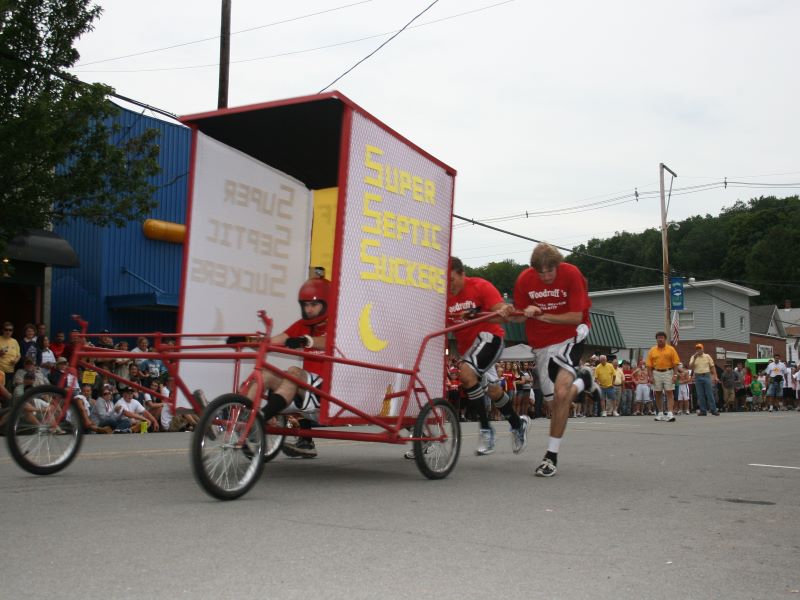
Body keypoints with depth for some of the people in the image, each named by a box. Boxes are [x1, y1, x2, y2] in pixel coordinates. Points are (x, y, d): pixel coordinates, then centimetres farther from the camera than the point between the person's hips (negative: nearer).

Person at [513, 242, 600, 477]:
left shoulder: (571, 274, -18)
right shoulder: (524, 279, -10)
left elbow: (576, 317, -19)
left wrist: (543, 316, -28)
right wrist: (527, 313, -22)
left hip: (570, 336, -4)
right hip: (541, 344, 4)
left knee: (561, 392, -22)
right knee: (553, 401, 5)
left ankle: (551, 456, -12)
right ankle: (582, 379, 39)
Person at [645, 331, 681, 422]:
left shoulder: (671, 349, 0)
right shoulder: (652, 350, 5)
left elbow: (676, 363, -3)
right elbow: (649, 365, 3)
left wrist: (674, 375, -11)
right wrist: (650, 376, -5)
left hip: (668, 373, -2)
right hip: (656, 373, 2)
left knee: (670, 393, -7)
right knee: (657, 394, 7)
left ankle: (670, 413, -12)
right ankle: (660, 413, 18)